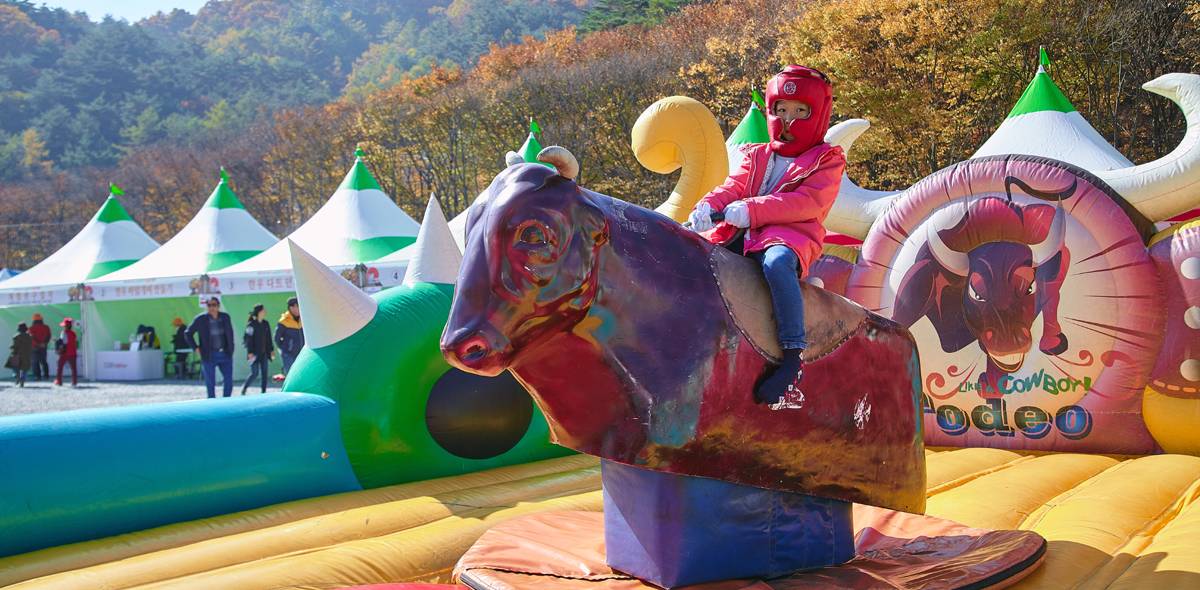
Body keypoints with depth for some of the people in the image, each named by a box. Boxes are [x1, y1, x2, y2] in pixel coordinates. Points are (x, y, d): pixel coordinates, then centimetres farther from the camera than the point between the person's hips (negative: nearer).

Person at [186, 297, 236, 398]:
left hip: (225, 354, 3)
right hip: (210, 356, -3)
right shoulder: (200, 319, -7)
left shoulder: (225, 317, 3)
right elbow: (188, 333, 4)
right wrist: (196, 348, -3)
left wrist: (230, 348, 13)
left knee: (228, 381, 3)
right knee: (210, 384, 1)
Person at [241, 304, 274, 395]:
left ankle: (263, 392, 9)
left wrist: (272, 350, 16)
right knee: (255, 373, -4)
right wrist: (250, 352, -18)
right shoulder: (251, 324, -11)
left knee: (264, 373, 3)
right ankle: (244, 388, 19)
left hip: (264, 352, 6)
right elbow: (249, 339, -13)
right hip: (255, 353, -6)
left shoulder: (266, 324, 9)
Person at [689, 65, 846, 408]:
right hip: (742, 236, 6)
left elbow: (808, 202, -7)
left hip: (791, 236, -6)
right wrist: (708, 206, -12)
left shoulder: (827, 161, 10)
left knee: (776, 262, -40)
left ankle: (793, 358, -39)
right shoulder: (756, 157, 27)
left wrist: (751, 209, -18)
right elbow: (732, 188, 13)